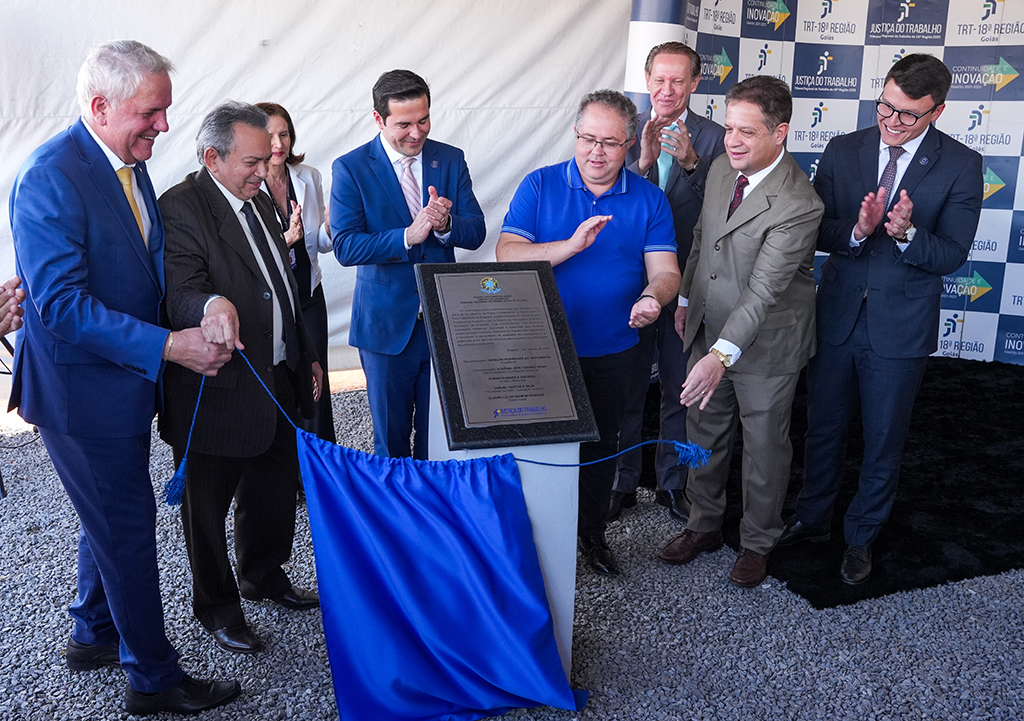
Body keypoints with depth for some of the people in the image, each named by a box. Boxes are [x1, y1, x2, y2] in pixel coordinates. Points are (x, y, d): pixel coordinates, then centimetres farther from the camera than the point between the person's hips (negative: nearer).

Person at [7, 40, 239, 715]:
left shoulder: (131, 165, 7)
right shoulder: (50, 178, -21)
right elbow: (62, 305, -26)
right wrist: (167, 346, -29)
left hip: (124, 378, 9)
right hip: (81, 389, -9)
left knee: (113, 519, 23)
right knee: (130, 530, 3)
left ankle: (94, 635, 45)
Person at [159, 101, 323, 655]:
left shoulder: (258, 200, 11)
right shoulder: (180, 208, -16)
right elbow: (182, 291, -28)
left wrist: (306, 356, 21)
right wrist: (213, 305, -50)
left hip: (279, 381, 8)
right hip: (218, 392, -8)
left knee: (275, 487, 22)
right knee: (208, 507, 11)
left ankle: (263, 573, 46)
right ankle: (216, 604, 32)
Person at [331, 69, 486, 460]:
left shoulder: (451, 160, 2)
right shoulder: (350, 168, -6)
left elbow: (475, 233, 0)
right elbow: (345, 246, -14)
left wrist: (446, 224, -22)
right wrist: (407, 236, -25)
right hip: (387, 323, -2)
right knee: (390, 435, 11)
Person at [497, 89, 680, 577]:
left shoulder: (649, 200, 1)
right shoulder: (540, 186, -4)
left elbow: (665, 271, -6)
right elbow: (507, 255, -14)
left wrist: (651, 298, -29)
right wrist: (572, 245, -28)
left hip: (611, 353, 2)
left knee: (600, 445, 16)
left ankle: (591, 533, 37)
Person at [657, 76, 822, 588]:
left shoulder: (798, 206, -26)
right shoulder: (721, 168, -2)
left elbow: (764, 291, -32)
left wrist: (722, 355, -39)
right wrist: (686, 300, 16)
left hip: (765, 345, -7)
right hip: (709, 334, 7)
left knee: (764, 446, 12)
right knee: (704, 435, 19)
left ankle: (758, 542, 35)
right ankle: (704, 525, 41)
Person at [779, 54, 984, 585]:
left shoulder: (961, 166, -8)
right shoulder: (842, 151, -1)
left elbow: (951, 256, -11)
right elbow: (816, 232, -3)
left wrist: (907, 233, -30)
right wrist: (857, 230, -24)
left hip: (901, 329, -2)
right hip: (836, 316, 2)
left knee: (883, 442, 12)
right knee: (823, 428, 17)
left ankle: (861, 537, 32)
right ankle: (813, 519, 38)